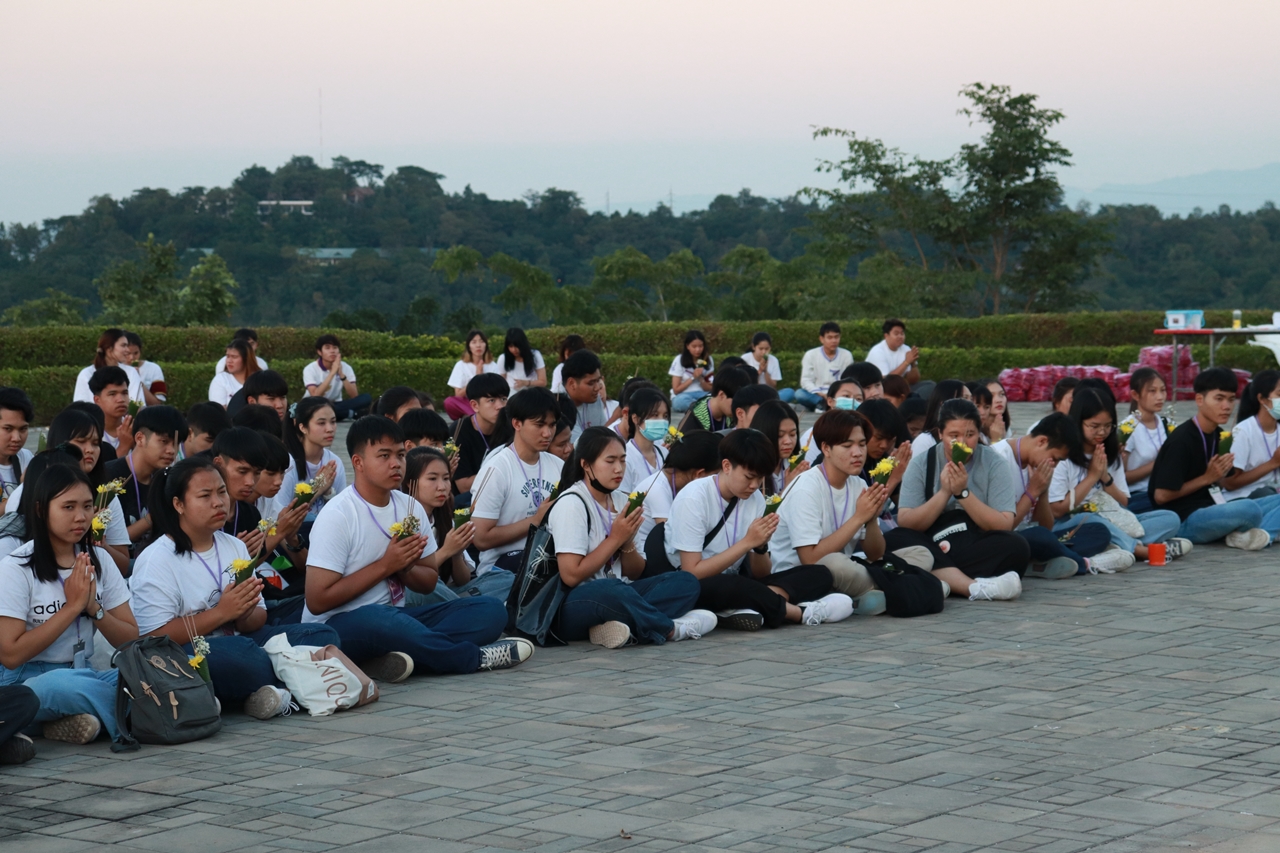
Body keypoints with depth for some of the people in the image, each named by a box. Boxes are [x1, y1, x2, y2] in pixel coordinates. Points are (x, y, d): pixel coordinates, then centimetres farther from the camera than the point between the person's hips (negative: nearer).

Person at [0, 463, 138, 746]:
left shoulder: (100, 561, 7)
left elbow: (131, 641, 6)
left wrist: (94, 607, -12)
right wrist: (72, 607, -15)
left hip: (83, 674, 5)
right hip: (27, 679, -5)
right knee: (68, 686, -41)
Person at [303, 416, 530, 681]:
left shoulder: (410, 508, 9)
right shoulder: (337, 516, -11)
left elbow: (428, 582, 17)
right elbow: (317, 601, -16)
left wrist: (405, 567, -8)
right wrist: (386, 565, -15)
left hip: (395, 619, 7)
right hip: (337, 627, -7)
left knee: (490, 609, -10)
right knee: (379, 619, -42)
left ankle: (395, 658, -29)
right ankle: (474, 657, -19)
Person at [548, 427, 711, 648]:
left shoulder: (619, 502, 13)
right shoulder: (571, 504, -10)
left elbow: (634, 574, 16)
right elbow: (571, 576, -18)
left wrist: (627, 542, -5)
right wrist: (615, 539, -13)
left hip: (613, 595, 8)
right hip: (572, 606, -8)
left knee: (685, 582, -9)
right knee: (611, 590, -40)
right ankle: (671, 629, -15)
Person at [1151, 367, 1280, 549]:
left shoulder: (1219, 436, 11)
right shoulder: (1181, 440, -13)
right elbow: (1161, 496, -14)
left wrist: (1221, 475, -2)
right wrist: (1206, 478, -9)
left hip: (1211, 510, 9)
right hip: (1184, 521, -9)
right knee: (1248, 508, -34)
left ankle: (1244, 536, -20)